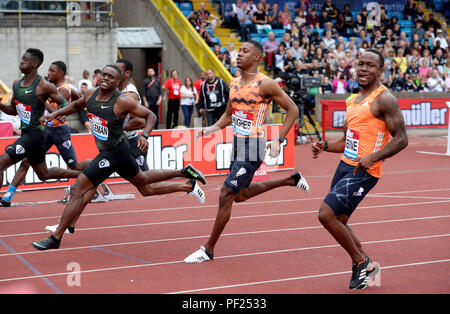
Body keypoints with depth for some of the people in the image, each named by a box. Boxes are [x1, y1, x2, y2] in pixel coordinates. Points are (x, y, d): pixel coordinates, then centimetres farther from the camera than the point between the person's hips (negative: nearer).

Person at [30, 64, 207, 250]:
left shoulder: (122, 101, -20)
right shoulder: (91, 94, -1)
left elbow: (150, 115, -11)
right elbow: (76, 105, 21)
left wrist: (145, 135, -27)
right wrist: (55, 114, 9)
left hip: (114, 152, -9)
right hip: (105, 150, 9)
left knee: (78, 190, -11)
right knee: (143, 183, 27)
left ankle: (56, 238, -4)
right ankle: (184, 172, 41)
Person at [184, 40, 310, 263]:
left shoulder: (265, 84, -12)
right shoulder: (234, 83, 10)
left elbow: (292, 110, -6)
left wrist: (279, 140, -13)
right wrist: (212, 128, 2)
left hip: (253, 146, -9)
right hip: (238, 144, 9)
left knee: (226, 195, -9)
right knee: (240, 194, 23)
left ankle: (208, 250, 3)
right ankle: (291, 180, 38)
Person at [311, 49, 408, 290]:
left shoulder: (384, 99, -10)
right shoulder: (354, 100, 16)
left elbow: (401, 139, -15)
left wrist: (372, 157, -27)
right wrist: (325, 146, 6)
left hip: (363, 171, -9)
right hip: (345, 165, 9)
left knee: (326, 214, -16)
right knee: (338, 222, 13)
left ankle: (362, 263, 2)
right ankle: (364, 266, 30)